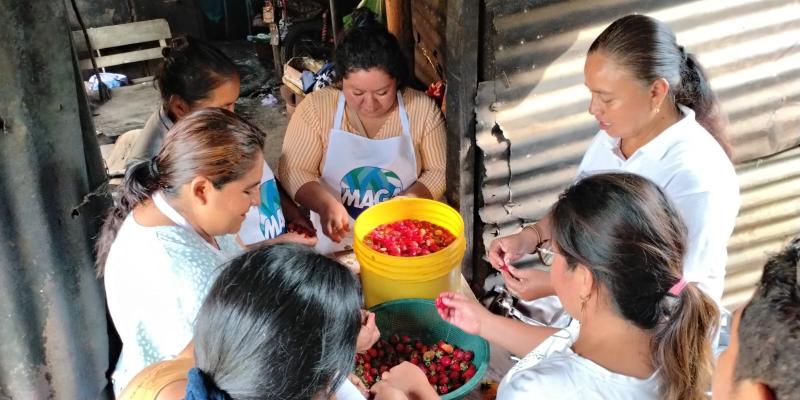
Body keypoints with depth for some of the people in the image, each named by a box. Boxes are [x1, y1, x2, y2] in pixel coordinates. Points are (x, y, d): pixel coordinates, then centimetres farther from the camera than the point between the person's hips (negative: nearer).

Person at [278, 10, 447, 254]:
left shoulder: (422, 109, -8)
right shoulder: (316, 107, -9)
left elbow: (440, 171, -2)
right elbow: (293, 170, -7)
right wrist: (326, 204, -24)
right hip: (336, 235, -2)